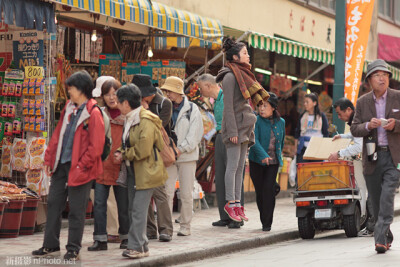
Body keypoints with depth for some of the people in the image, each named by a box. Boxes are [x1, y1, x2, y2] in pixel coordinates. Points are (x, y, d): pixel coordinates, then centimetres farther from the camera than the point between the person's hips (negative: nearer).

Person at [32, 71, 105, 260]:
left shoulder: (93, 114, -14)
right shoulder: (69, 108, 10)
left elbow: (95, 147, -16)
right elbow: (58, 134, 15)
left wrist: (81, 167, -17)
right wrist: (49, 159, 10)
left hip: (79, 168, -8)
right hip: (61, 164, 8)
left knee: (76, 209, 0)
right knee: (53, 203, 11)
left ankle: (73, 249, 10)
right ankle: (50, 245, 20)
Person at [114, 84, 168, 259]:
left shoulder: (146, 121, -16)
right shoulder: (130, 120, 14)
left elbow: (143, 150, -22)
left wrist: (124, 155, -10)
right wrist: (120, 152, 2)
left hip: (146, 172, -10)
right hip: (133, 171, 10)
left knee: (138, 210, -11)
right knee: (133, 209, 10)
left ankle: (136, 247, -9)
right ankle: (142, 246, 16)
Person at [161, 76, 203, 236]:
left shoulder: (192, 109, 0)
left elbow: (195, 134, -4)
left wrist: (180, 149, -12)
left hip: (187, 156, -2)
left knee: (186, 193, 2)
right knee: (167, 192, -4)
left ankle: (185, 226, 13)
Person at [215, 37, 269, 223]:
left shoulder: (243, 75, 18)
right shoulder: (230, 76, -10)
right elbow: (228, 106, -15)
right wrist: (232, 131, -19)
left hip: (244, 127, 9)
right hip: (235, 126, -9)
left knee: (240, 167, 7)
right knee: (233, 166, -8)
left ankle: (237, 203, 9)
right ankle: (230, 203, -7)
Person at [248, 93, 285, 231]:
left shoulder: (280, 122, 4)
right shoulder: (256, 121, -8)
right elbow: (254, 140, -21)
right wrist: (263, 155, -34)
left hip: (273, 161, 1)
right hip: (257, 161, -1)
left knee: (268, 189, -12)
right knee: (259, 190, 3)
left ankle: (267, 223, -9)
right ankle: (264, 220, 20)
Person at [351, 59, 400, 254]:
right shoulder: (362, 102, 8)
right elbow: (354, 129, 5)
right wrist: (368, 126, -14)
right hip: (372, 157, 3)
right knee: (376, 200, 7)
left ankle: (380, 238, -21)